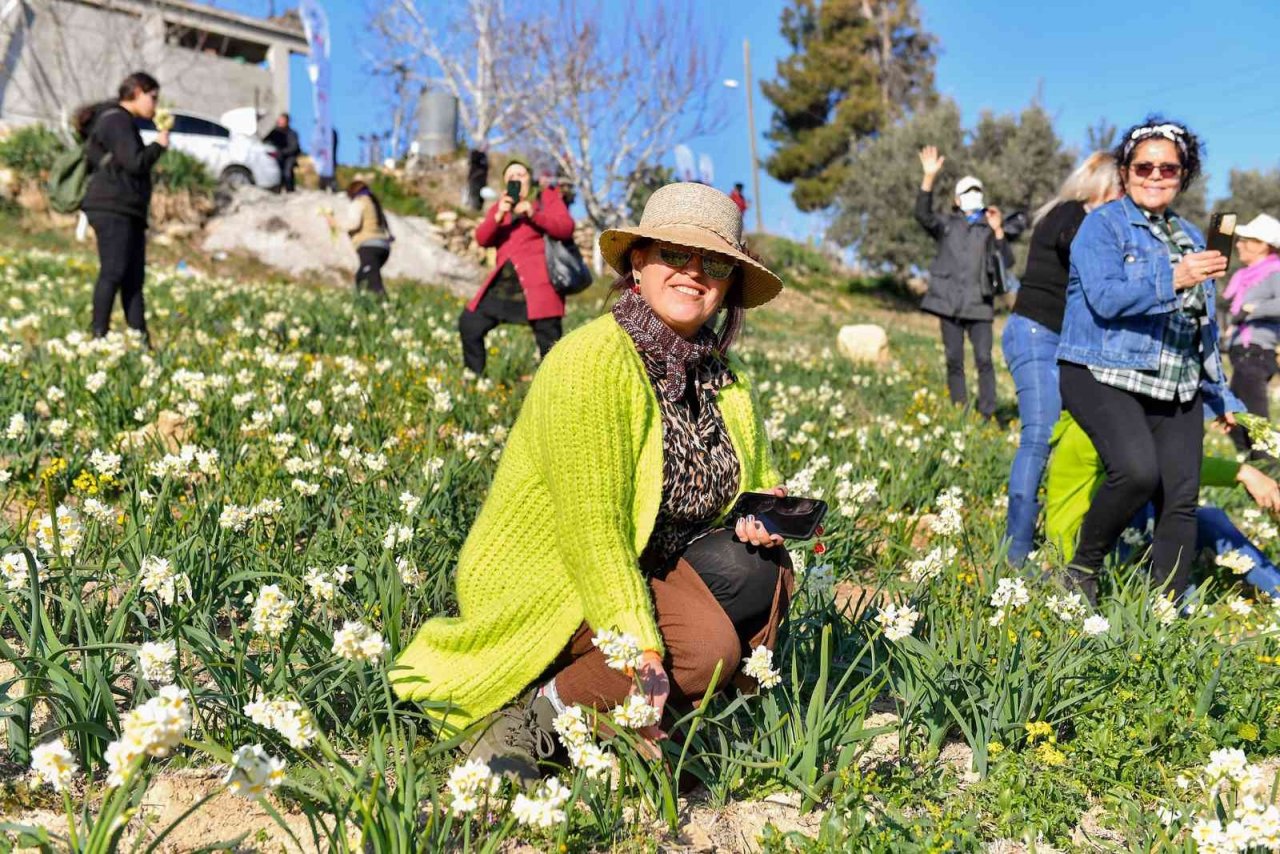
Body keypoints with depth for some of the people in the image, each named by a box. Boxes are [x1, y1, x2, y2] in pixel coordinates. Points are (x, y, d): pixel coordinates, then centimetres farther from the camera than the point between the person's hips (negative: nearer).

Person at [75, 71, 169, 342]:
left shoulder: (122, 121, 24)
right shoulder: (117, 120, -7)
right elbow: (135, 163, -17)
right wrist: (159, 145, -2)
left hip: (126, 211, 10)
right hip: (112, 208, -10)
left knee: (134, 277, 5)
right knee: (113, 272, -14)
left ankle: (140, 338, 4)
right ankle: (99, 335, -12)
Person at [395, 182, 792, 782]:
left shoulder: (720, 372, 4)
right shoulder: (593, 363, -21)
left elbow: (760, 479, 16)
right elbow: (592, 529, -27)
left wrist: (761, 513, -8)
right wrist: (640, 649, -33)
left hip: (639, 569, 8)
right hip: (541, 586, -7)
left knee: (761, 573, -14)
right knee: (707, 645, -26)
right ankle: (534, 713, -9)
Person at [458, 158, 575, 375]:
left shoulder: (548, 197, 9)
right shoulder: (500, 206, 20)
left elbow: (566, 228, -7)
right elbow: (482, 239, 5)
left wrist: (534, 214, -18)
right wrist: (498, 216, -13)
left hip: (538, 283, -5)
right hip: (503, 283, 5)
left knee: (549, 341, -8)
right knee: (469, 324, 5)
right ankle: (474, 380, 18)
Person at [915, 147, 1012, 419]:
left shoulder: (989, 229, 11)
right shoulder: (947, 225, 12)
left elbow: (1007, 262, -2)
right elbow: (922, 214, -9)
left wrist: (998, 231, -17)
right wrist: (929, 177, -22)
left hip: (979, 304, -1)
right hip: (949, 303, 1)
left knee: (984, 359, -8)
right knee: (954, 361, 3)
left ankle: (987, 415, -6)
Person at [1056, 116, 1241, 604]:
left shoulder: (1190, 237, 20)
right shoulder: (1104, 225, 0)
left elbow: (1204, 326, 25)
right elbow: (1105, 298, -16)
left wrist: (1220, 394, 24)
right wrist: (1172, 280, -26)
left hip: (1176, 389, 7)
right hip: (1103, 375, -6)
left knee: (1180, 501, -2)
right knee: (1137, 471, -28)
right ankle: (1083, 569, -5)